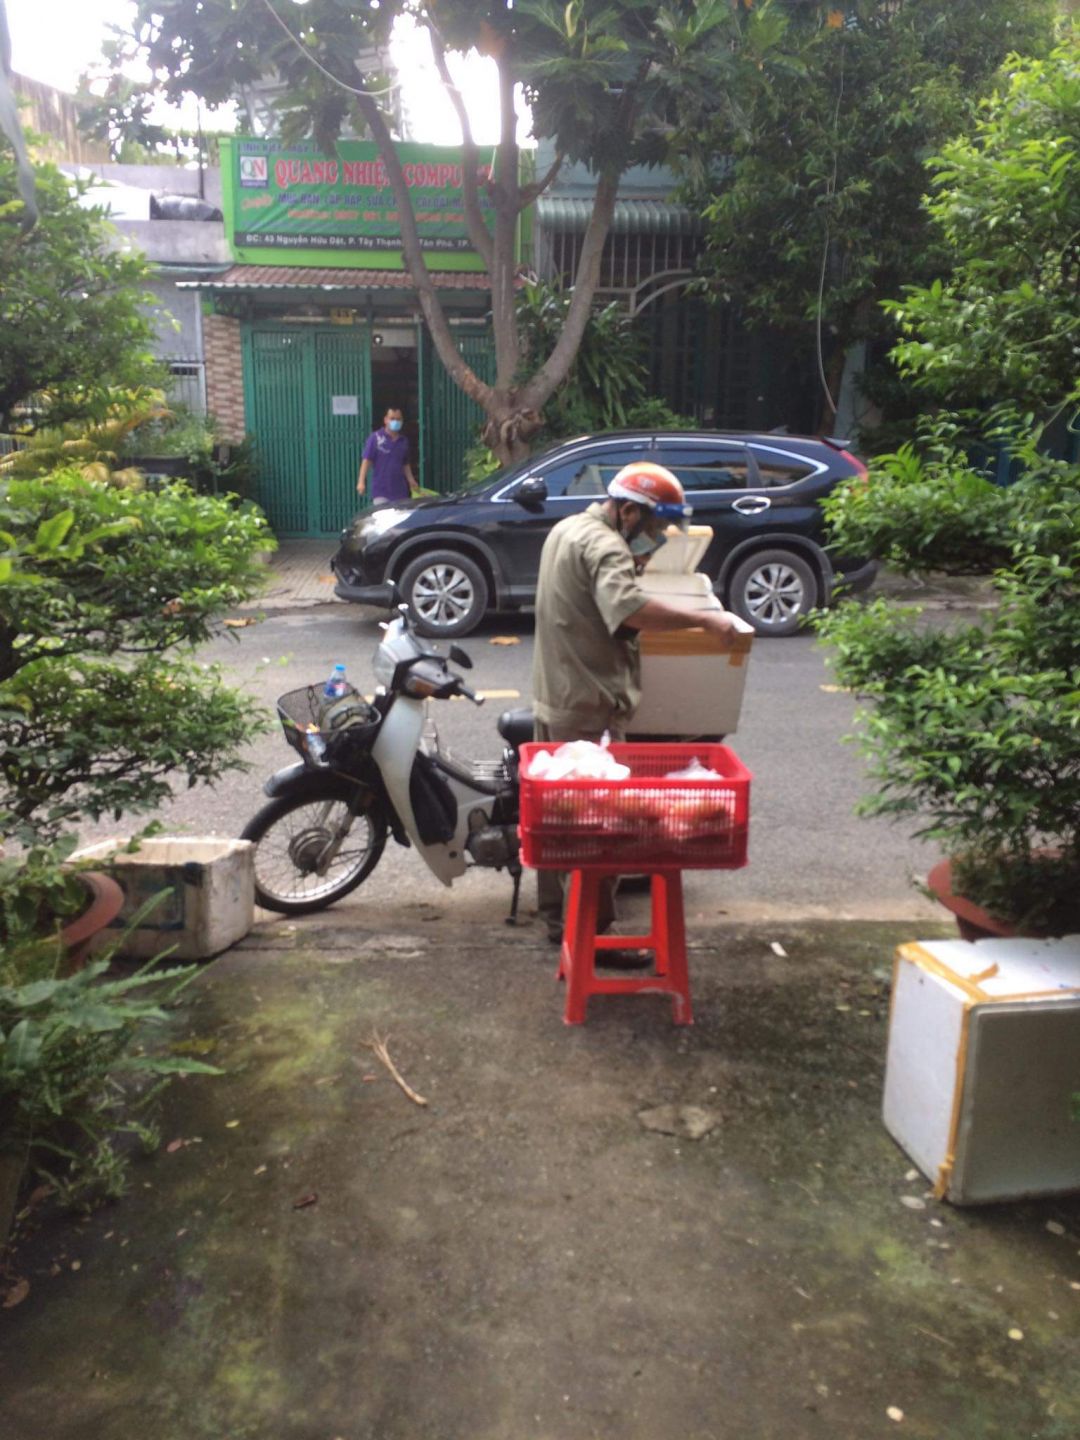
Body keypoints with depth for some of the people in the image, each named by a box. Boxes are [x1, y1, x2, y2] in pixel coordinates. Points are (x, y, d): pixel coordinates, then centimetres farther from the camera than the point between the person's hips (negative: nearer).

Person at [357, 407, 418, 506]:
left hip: (400, 491, 5)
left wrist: (411, 481, 9)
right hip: (381, 491, -5)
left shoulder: (404, 440, 12)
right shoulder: (375, 437, -3)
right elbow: (366, 460, -7)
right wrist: (361, 482, -15)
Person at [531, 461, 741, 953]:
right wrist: (703, 619, -29)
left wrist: (634, 562, 9)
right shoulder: (604, 546, -18)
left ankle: (556, 914, 28)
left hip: (552, 699, 10)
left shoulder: (568, 528, 14)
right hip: (589, 708, -10)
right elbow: (629, 610, -35)